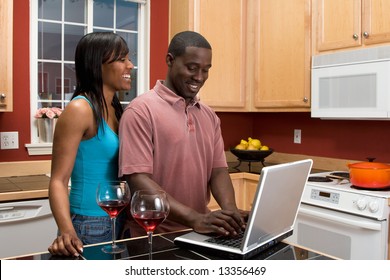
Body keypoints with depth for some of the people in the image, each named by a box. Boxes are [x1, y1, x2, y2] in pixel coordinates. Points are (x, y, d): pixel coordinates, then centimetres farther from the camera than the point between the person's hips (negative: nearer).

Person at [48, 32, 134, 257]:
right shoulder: (80, 110, -15)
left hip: (118, 222, 8)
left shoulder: (116, 110, 7)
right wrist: (67, 231, -31)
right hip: (88, 226, -8)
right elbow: (58, 180, -18)